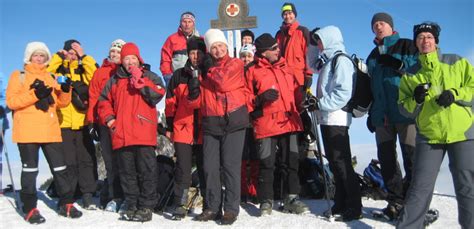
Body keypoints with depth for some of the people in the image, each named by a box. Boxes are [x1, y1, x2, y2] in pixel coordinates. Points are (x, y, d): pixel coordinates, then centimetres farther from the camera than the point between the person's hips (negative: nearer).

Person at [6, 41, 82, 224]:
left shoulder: (50, 77, 18)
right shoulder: (19, 75, 6)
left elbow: (61, 103, 13)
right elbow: (11, 102, -6)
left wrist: (66, 91, -7)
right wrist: (34, 94, -19)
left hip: (50, 130, 4)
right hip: (27, 131, -4)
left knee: (60, 167, 6)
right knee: (30, 169, 0)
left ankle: (66, 204, 15)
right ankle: (30, 208, 8)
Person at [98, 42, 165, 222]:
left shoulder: (150, 77, 11)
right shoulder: (114, 80, 18)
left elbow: (157, 96, -6)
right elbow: (103, 101, 21)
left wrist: (140, 81, -10)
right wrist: (108, 118, 6)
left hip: (144, 134, -3)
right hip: (122, 134, 3)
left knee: (146, 171, -3)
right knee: (127, 172, 7)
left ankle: (146, 207, 4)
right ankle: (131, 206, 16)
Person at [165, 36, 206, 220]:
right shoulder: (179, 75, 9)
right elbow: (171, 103, 9)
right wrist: (170, 125, 5)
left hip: (205, 131, 0)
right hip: (182, 130, 0)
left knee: (205, 169, 8)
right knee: (183, 169, 2)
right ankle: (180, 205, 12)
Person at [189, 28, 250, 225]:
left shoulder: (235, 64, 6)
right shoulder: (205, 69, 16)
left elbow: (223, 82, -14)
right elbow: (197, 103, 13)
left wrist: (210, 68, 1)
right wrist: (194, 91, -9)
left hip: (233, 121, -4)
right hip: (211, 124, 4)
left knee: (230, 165, -4)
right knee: (210, 167, 4)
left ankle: (231, 208, 4)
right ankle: (212, 207, 16)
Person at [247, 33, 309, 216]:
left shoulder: (286, 67, 17)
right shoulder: (253, 72, 2)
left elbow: (296, 92, 21)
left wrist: (301, 108, 12)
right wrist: (261, 98, -17)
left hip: (289, 122, 4)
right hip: (265, 124, -4)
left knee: (291, 162, 6)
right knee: (267, 163, 0)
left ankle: (291, 198, 17)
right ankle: (266, 201, 12)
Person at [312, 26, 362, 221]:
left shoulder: (341, 60, -8)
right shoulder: (328, 61, 20)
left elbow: (344, 92, -18)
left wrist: (321, 103, -17)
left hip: (336, 119, -9)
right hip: (327, 119, 9)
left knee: (342, 163, -6)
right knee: (334, 162, 11)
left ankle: (354, 208, 3)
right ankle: (341, 204, 20)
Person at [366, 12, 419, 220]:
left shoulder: (407, 46, 6)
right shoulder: (373, 56, 23)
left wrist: (399, 64, -19)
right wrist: (371, 113, 19)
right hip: (382, 115, 6)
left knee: (412, 158, -6)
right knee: (386, 158, 4)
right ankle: (396, 201, 12)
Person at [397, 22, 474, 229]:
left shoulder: (457, 63, 6)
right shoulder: (411, 75, 8)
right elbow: (404, 108, 5)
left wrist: (455, 94, -15)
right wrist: (416, 99, -15)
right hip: (428, 137, 0)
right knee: (420, 187, 0)